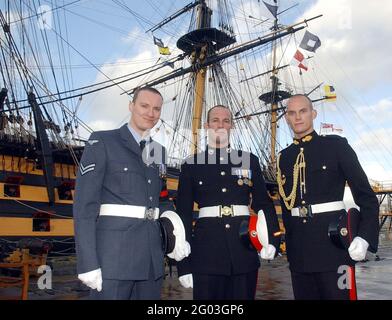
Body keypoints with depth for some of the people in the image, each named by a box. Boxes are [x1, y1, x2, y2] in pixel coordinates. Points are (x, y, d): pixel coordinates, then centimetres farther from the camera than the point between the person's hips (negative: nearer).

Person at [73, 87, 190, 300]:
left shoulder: (157, 151, 14)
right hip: (114, 256, -5)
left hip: (152, 258, 6)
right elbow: (84, 204, -9)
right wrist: (88, 262, -15)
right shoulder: (102, 142, -3)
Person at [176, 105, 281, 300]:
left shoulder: (250, 161, 8)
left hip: (244, 249, 2)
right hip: (206, 251, -1)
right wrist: (183, 264, 1)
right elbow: (184, 213, 3)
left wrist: (272, 239, -5)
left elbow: (263, 203, 10)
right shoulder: (191, 164, 4)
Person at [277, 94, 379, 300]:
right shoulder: (284, 157, 11)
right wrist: (289, 241, 12)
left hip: (334, 239, -4)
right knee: (303, 294, 11)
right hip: (299, 249, 4)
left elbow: (366, 195, -3)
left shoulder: (336, 145, -1)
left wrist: (364, 237, -14)